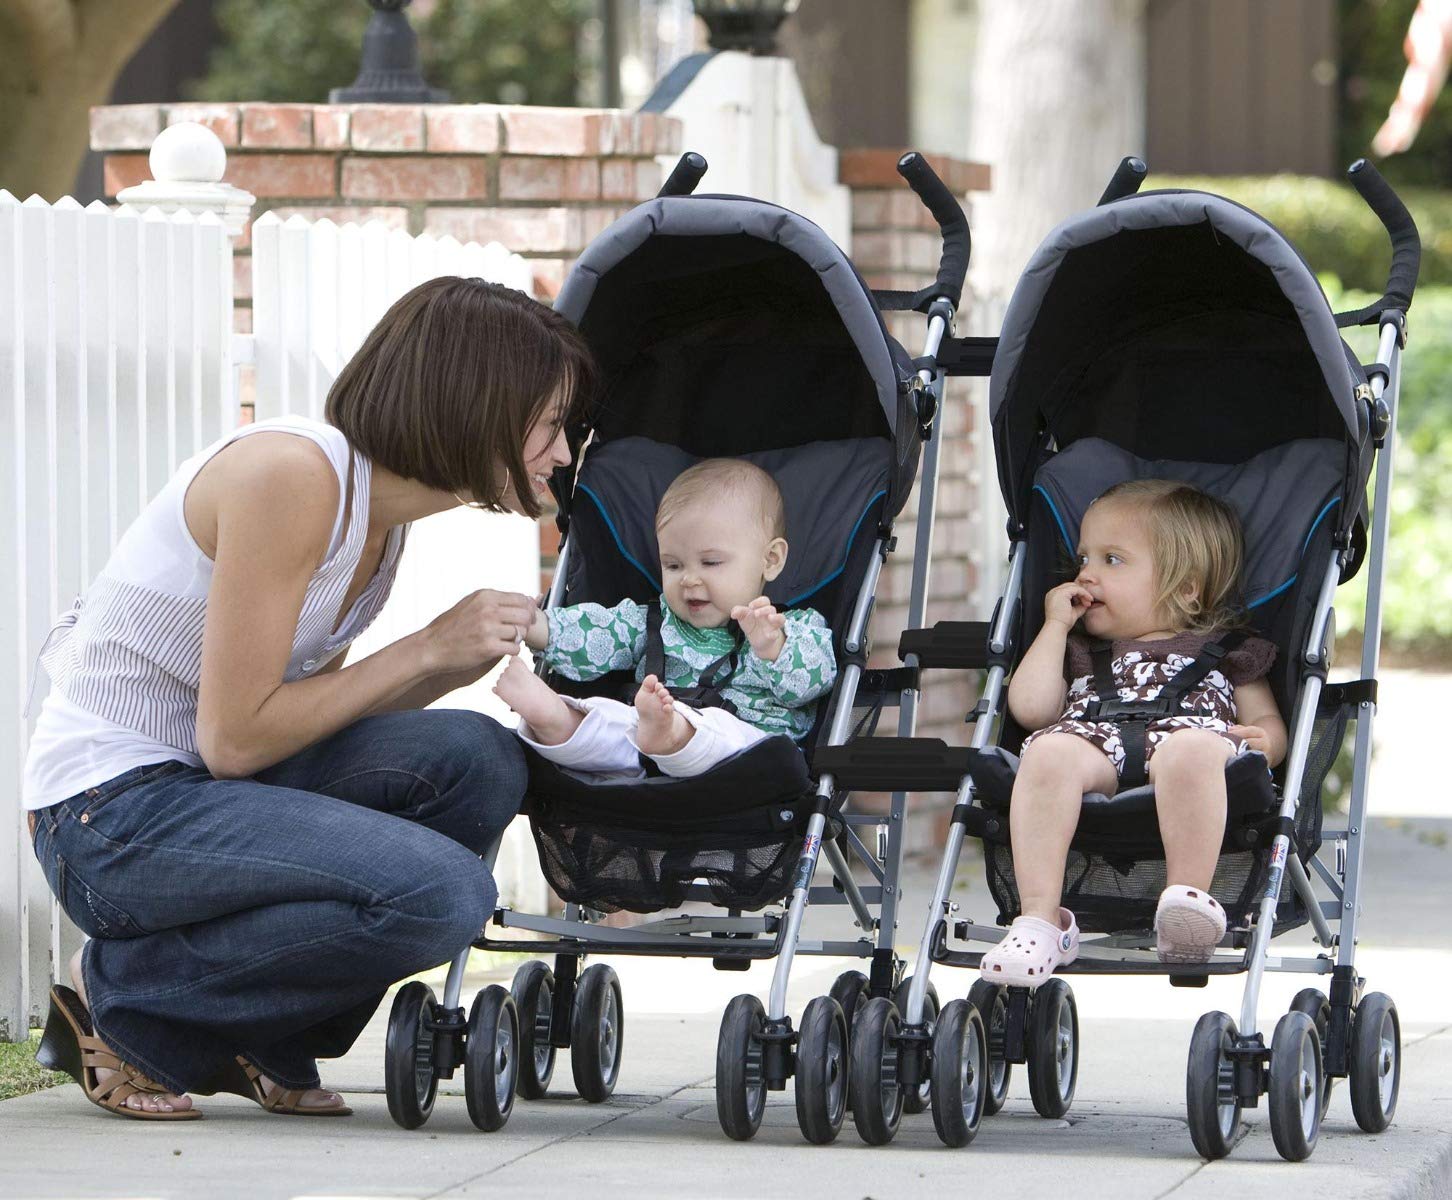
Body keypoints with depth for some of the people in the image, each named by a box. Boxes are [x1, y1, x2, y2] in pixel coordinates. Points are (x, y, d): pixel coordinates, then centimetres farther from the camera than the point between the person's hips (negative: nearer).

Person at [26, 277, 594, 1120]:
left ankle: (266, 1043, 3)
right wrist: (426, 649, -13)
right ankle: (121, 996, -6)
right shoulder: (292, 475, -20)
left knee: (477, 759, -11)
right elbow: (234, 737, -20)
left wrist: (457, 667, -3)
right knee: (443, 893, -24)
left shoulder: (379, 511, 9)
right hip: (110, 812, -9)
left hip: (203, 792, 9)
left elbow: (306, 715, 10)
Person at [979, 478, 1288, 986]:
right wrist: (1056, 625, 26)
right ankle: (1040, 919, -44)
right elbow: (1030, 709, 20)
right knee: (1050, 751, -36)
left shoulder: (1226, 651, 32)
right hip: (1095, 741, 2)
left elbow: (1270, 725, 23)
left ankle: (1189, 902, -48)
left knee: (1191, 749, -41)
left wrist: (1263, 742, -2)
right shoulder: (1080, 651, 38)